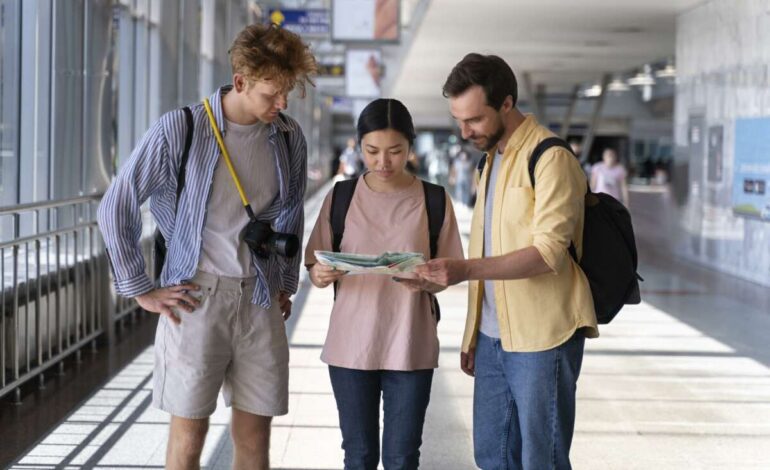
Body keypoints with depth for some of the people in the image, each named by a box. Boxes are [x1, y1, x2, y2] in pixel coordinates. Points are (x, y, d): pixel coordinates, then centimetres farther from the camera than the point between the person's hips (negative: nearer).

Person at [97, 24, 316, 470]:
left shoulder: (289, 137, 4)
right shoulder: (179, 131, -10)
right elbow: (116, 208, -3)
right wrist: (141, 291, -3)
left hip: (259, 301, 4)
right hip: (196, 299, -4)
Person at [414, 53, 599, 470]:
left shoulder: (550, 158, -11)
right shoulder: (491, 159, 16)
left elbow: (548, 252, -21)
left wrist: (465, 270, -29)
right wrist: (473, 334, 17)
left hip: (541, 338, -8)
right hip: (492, 338, 8)